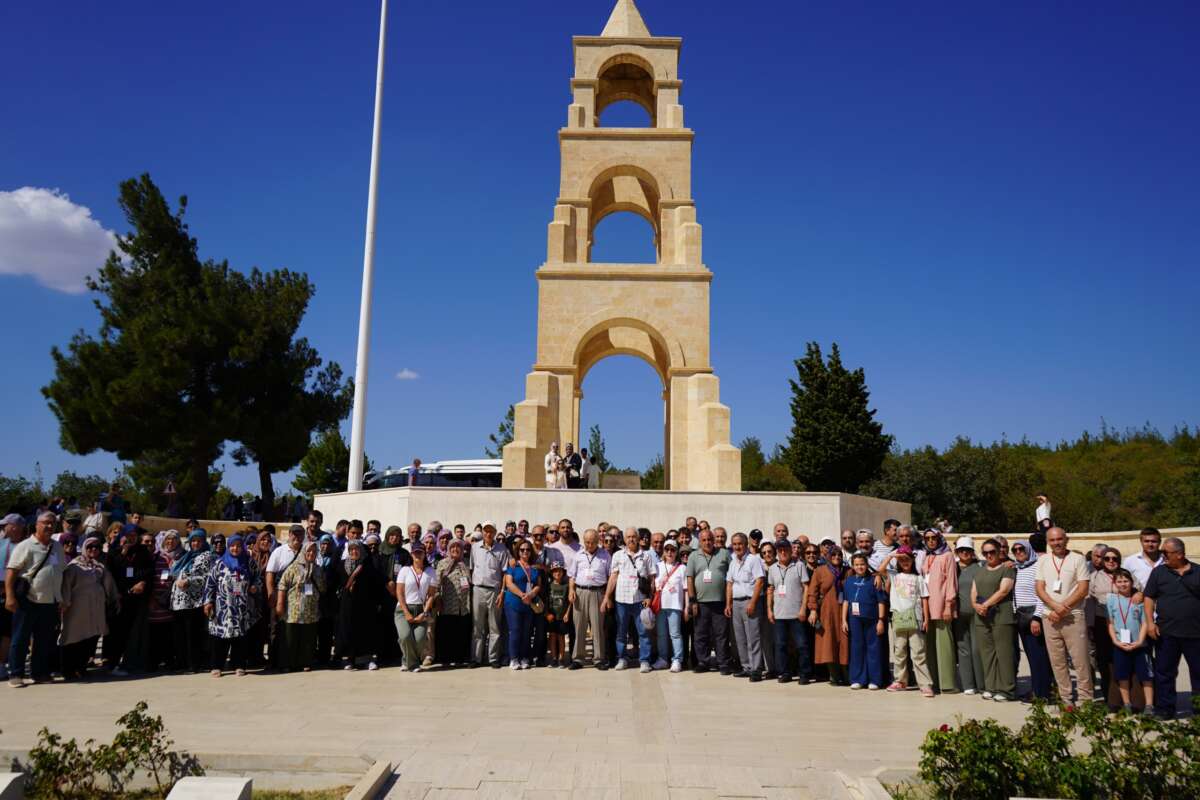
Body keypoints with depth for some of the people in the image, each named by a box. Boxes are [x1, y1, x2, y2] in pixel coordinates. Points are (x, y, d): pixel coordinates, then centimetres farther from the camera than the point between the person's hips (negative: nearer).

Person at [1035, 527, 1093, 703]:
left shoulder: (1078, 559, 0)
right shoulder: (1042, 561, 10)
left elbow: (1083, 589, -6)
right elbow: (1040, 589, 4)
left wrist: (1063, 607, -13)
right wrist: (1055, 606, -12)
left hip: (1073, 616, -3)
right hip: (1050, 617, 3)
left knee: (1080, 659, -3)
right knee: (1057, 661, 7)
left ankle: (1085, 699, 5)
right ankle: (1064, 698, 16)